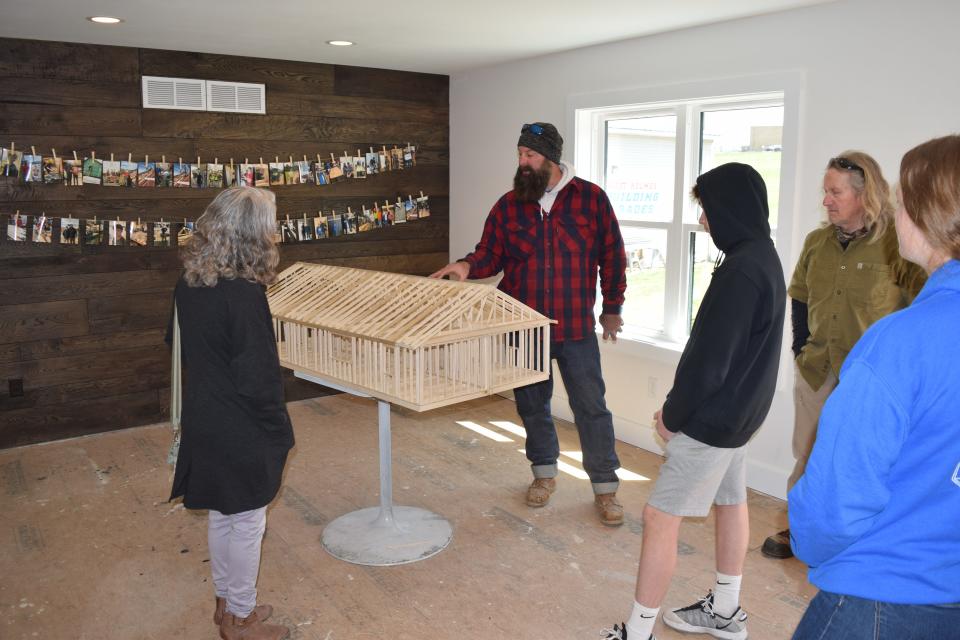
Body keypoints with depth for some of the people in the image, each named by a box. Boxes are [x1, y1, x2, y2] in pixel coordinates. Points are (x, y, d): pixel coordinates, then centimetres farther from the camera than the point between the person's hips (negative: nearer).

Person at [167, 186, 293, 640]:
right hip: (242, 431, -8)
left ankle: (225, 603, 38)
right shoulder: (244, 293, -25)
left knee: (220, 515, 21)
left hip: (203, 420, 8)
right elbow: (258, 377, -22)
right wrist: (280, 429, -11)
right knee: (247, 522, 9)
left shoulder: (188, 284, 0)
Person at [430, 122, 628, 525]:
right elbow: (490, 254, 2)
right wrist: (468, 266, -20)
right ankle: (544, 473, 35)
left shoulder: (591, 198, -5)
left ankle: (605, 487, 18)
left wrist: (612, 307, 4)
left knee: (591, 406, 3)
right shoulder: (508, 206, 1)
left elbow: (612, 256, 1)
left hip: (576, 326, -2)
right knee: (532, 404, 15)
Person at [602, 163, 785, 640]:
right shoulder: (764, 258, 6)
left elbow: (708, 360, -25)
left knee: (660, 516, -3)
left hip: (712, 421, -10)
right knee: (730, 503, 20)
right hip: (739, 412, 10)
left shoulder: (740, 270, -25)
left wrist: (673, 414, -9)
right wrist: (680, 407, 9)